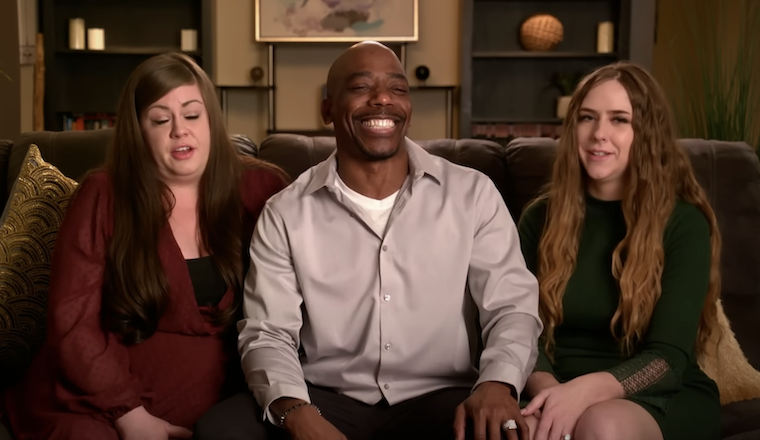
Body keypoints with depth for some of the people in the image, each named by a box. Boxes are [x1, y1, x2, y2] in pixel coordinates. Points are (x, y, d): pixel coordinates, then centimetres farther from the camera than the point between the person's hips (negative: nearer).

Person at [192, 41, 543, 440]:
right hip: (326, 401, 1)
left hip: (438, 400, -1)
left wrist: (497, 383, -24)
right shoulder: (285, 213, 3)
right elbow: (267, 333, -1)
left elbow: (513, 306, -1)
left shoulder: (473, 195, 3)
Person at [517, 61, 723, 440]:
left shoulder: (684, 223, -4)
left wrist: (584, 390, -30)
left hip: (664, 399, -2)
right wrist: (548, 389, -22)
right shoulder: (541, 217, 5)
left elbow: (669, 358, -12)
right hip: (561, 391, 2)